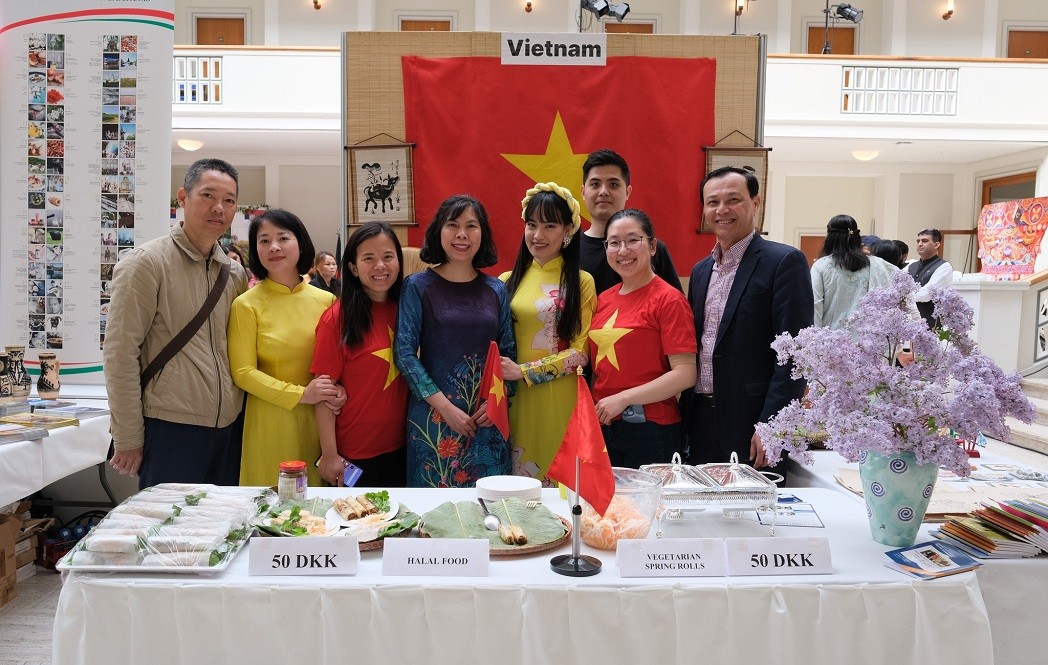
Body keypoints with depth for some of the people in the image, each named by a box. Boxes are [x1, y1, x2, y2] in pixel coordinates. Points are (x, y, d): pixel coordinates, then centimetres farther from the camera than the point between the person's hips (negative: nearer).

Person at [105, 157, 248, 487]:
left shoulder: (235, 272, 10)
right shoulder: (147, 262, -7)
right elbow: (119, 353, -9)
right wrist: (128, 439, -10)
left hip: (229, 428, 6)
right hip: (170, 428, -5)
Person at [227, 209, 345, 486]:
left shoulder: (326, 300, 4)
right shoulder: (247, 305, -5)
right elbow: (243, 372, -7)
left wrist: (337, 391, -8)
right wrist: (300, 394, -15)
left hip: (319, 421, 3)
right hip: (270, 425, -3)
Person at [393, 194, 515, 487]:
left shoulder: (496, 290, 7)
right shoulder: (418, 286, -2)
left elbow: (508, 353, 10)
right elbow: (404, 353, -8)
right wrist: (445, 406, -14)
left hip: (487, 419, 3)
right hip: (433, 417, -2)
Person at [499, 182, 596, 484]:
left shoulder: (581, 282, 0)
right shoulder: (508, 281, 10)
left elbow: (581, 352, -4)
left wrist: (524, 371, -11)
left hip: (560, 400, -3)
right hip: (516, 400, 3)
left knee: (558, 481, 4)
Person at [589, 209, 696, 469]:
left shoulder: (668, 299, -8)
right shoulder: (603, 299, 9)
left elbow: (685, 375, -14)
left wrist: (623, 399, -16)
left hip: (650, 429, -5)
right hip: (603, 426, 5)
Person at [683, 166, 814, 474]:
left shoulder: (784, 261, -8)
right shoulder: (701, 270, 14)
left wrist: (770, 426, -18)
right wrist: (686, 416, 11)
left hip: (751, 426, -6)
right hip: (700, 424, 6)